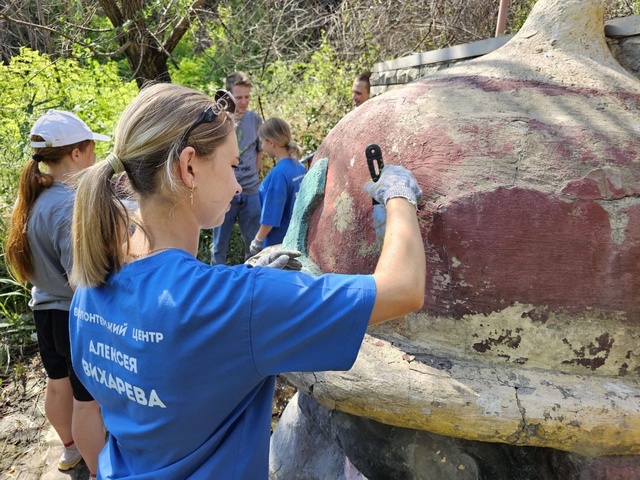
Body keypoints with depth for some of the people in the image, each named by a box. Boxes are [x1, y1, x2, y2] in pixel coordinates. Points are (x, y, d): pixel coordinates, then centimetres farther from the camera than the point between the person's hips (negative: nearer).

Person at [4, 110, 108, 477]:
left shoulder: (34, 197, 0)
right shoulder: (72, 205, -27)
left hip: (46, 310, 9)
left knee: (59, 382, 26)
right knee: (89, 400, 7)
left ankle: (71, 450, 49)